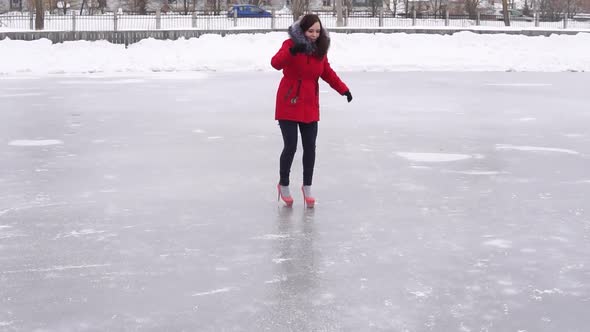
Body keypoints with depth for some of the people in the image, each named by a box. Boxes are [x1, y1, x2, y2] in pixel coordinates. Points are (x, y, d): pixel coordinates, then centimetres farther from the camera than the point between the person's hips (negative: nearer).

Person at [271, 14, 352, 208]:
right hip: (288, 104, -4)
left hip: (310, 106, 5)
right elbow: (276, 63, -29)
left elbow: (328, 73, 13)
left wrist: (343, 89, 0)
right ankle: (283, 185, 17)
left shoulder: (320, 49, 3)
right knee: (290, 147, -5)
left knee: (310, 147, 5)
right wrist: (292, 52, -47)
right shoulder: (291, 44, -13)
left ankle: (307, 187, 22)